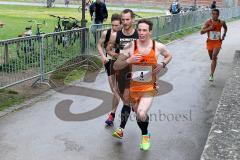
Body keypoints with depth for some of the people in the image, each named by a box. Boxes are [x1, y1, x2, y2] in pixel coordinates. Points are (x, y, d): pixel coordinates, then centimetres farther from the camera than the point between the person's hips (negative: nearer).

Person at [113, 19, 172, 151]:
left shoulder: (158, 47, -8)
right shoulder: (130, 46, -11)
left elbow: (169, 56, 15)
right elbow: (115, 66, -9)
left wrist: (163, 64, -6)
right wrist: (129, 60, -27)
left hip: (149, 87, -2)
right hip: (133, 87, 2)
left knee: (141, 114, -23)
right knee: (138, 116, 18)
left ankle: (145, 135, 10)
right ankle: (145, 134, 51)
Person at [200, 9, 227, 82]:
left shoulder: (222, 22, -4)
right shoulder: (208, 22, -10)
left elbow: (225, 28, 19)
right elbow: (201, 32, -16)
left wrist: (224, 35, 6)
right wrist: (209, 28, -29)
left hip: (218, 42, -1)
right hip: (210, 42, 1)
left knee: (214, 57, -19)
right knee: (212, 58, 17)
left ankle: (211, 75, -20)